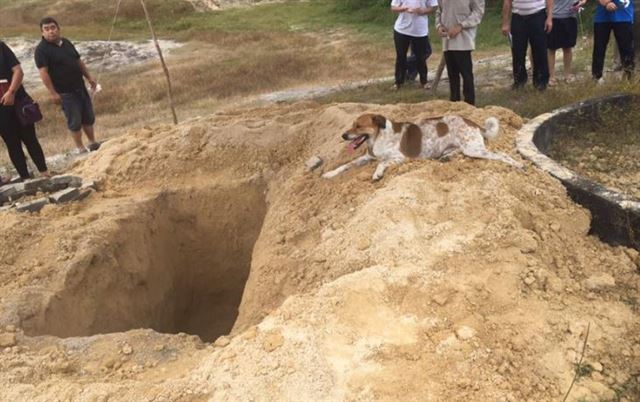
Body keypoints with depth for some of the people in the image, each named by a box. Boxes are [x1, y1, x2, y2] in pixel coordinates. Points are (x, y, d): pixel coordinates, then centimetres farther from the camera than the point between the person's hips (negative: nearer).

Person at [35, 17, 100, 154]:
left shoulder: (66, 43, 9)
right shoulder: (42, 49, -13)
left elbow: (78, 61, 18)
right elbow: (43, 72, -18)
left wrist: (89, 77, 14)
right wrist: (53, 93, -22)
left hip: (80, 87, 7)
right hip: (65, 92, -7)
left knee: (88, 117, 14)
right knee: (75, 121, -1)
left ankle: (92, 143, 28)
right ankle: (80, 148, 12)